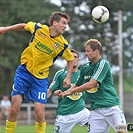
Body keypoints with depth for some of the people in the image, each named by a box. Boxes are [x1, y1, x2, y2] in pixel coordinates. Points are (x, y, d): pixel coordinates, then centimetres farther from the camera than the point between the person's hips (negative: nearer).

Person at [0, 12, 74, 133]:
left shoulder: (63, 44, -7)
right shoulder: (38, 28, -8)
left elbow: (70, 59, 11)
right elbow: (24, 26, 13)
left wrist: (68, 77, 2)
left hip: (41, 77, 0)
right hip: (24, 70, 0)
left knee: (40, 113, -9)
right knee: (14, 109, -6)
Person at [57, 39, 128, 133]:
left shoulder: (103, 63, -8)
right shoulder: (85, 68, 13)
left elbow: (91, 84, -15)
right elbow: (78, 85, 26)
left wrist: (70, 92, -8)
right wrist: (63, 93, 8)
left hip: (112, 106, -6)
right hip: (96, 109, 6)